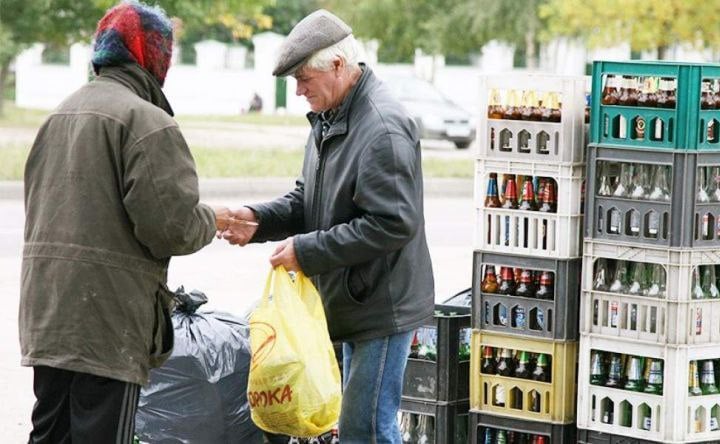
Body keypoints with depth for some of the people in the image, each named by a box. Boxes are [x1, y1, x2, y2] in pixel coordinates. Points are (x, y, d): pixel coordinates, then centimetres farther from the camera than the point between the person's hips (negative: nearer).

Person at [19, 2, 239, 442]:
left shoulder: (61, 114, 15)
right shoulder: (146, 120, -12)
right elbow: (170, 227, -17)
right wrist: (212, 220, 4)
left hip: (47, 312, 8)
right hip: (107, 319, -8)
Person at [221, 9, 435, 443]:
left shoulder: (383, 129, -21)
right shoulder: (329, 120, 11)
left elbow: (392, 224, -26)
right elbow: (307, 201, 19)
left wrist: (307, 250, -21)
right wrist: (259, 220, -1)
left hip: (383, 305, -10)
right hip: (354, 304, 10)